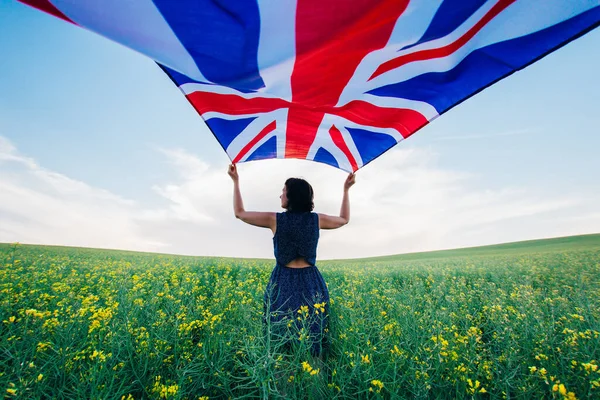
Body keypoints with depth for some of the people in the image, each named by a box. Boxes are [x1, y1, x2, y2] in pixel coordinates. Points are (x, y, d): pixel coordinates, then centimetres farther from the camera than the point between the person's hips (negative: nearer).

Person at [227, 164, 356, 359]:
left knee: (282, 336, 12)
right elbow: (344, 219, 16)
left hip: (283, 282, -2)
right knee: (312, 336, 13)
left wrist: (236, 181, 10)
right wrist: (346, 189, 21)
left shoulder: (275, 219, -8)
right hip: (311, 283, 2)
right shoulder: (317, 219, -3)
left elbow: (239, 213, 3)